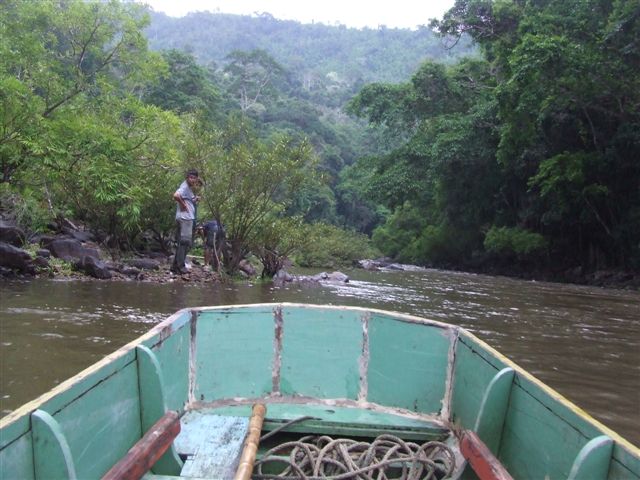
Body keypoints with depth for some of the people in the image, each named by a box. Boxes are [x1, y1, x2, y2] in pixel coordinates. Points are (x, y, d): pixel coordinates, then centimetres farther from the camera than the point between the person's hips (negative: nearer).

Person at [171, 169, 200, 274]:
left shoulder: (189, 188, 18)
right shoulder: (184, 187, -12)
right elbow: (176, 195, -32)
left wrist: (195, 199, 11)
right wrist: (183, 204, -19)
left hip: (189, 218, 10)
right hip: (184, 218, -10)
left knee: (182, 243, 13)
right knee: (185, 241, -9)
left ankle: (175, 266, 18)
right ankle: (180, 266, -7)